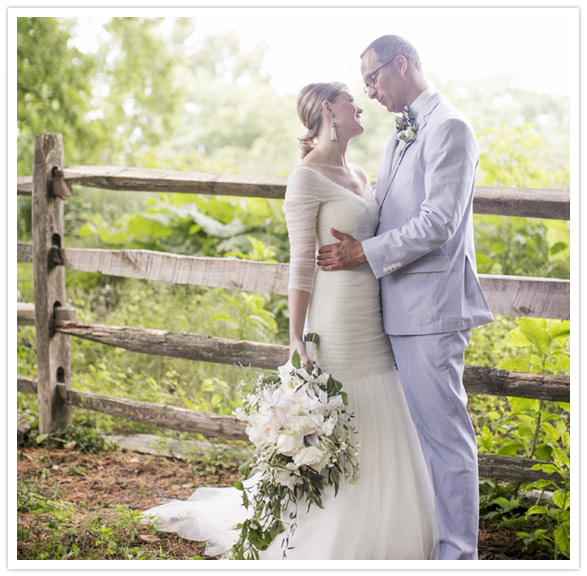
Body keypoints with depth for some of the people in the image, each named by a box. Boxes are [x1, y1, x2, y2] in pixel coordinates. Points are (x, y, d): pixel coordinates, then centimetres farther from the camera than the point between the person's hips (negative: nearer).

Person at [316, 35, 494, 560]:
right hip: (401, 306, 10)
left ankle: (458, 553, 5)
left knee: (445, 433, -4)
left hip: (431, 307, -9)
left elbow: (438, 224, -18)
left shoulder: (448, 128, -11)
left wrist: (365, 253, -15)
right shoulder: (402, 135, 19)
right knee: (421, 432, 16)